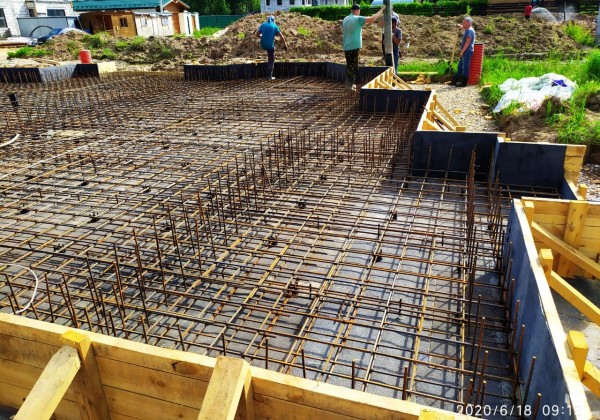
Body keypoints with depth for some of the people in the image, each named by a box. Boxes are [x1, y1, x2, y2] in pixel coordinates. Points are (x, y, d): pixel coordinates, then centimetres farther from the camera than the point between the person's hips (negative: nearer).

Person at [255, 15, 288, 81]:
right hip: (270, 45, -3)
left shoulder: (263, 25, 5)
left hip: (263, 45, 3)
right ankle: (269, 76, 6)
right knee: (271, 60, 12)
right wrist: (285, 45, 10)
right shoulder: (275, 26, -1)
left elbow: (256, 35, 6)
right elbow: (282, 37, -3)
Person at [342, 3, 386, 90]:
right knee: (353, 66, -2)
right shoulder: (358, 19, -9)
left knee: (349, 66, 14)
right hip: (354, 46, -6)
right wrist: (381, 10, -2)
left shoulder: (345, 20, 11)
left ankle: (348, 84, 17)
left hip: (346, 47, 6)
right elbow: (372, 19, -12)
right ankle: (351, 84, -3)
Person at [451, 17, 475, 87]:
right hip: (465, 52, 10)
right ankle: (455, 81, 17)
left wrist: (462, 51, -21)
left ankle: (464, 82, -2)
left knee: (465, 67, -6)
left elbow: (467, 42, -20)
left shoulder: (470, 31, -14)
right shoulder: (467, 30, 16)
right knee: (460, 67, 12)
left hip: (467, 52, -10)